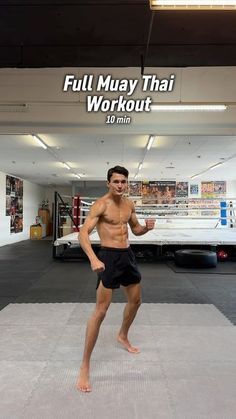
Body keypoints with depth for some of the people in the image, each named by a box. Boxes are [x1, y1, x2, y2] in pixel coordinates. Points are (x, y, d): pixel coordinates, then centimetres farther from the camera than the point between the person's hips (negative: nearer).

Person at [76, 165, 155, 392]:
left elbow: (135, 229, 19)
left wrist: (146, 227, -5)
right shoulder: (100, 205, -14)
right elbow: (83, 233, -22)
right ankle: (85, 366, 4)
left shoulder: (129, 204, 9)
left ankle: (122, 336, 49)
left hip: (127, 254, 8)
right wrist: (93, 258, -38)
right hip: (109, 256, -8)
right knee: (101, 310, -9)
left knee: (135, 300, 22)